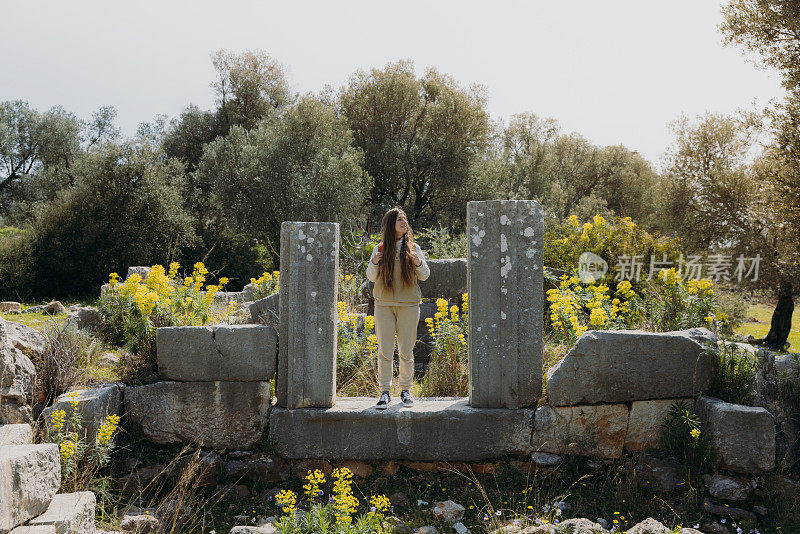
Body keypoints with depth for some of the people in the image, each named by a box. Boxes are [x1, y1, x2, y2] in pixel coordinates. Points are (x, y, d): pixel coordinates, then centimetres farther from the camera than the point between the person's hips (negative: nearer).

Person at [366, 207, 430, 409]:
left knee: (406, 350, 3)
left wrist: (418, 262, -14)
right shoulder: (380, 248, 5)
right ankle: (384, 392, 5)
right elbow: (371, 277, 7)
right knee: (385, 350, -2)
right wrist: (374, 263, -13)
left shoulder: (413, 248, 5)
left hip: (408, 305, 0)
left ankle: (406, 390, 15)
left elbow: (425, 276, 6)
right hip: (384, 305, 0)